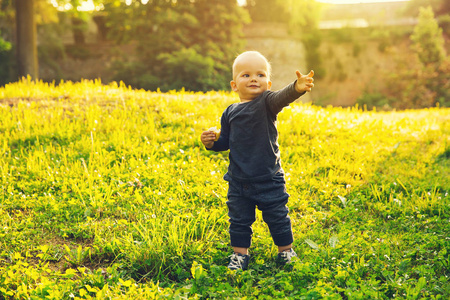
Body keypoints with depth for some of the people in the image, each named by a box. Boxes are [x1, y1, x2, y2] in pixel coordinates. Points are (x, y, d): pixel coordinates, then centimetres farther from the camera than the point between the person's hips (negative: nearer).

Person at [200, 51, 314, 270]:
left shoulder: (267, 103, -9)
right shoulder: (230, 112, 3)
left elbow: (282, 97, -32)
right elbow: (225, 142, 13)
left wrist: (297, 88, -52)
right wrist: (211, 143, -7)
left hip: (269, 180, -3)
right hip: (238, 182, 3)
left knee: (277, 217, 10)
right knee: (239, 220, 13)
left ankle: (285, 251, 31)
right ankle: (240, 254, 30)